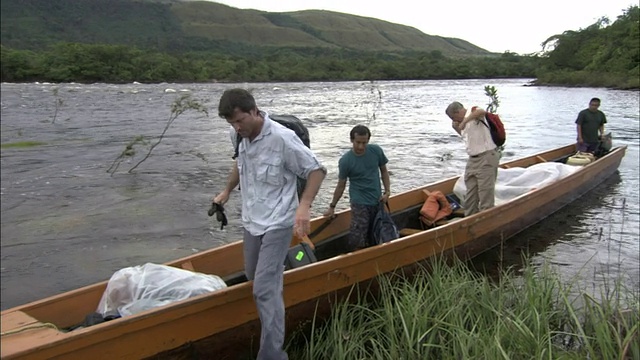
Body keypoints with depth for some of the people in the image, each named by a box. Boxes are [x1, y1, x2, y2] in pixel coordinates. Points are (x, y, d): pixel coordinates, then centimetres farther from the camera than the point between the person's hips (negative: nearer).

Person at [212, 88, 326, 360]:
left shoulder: (282, 138, -22)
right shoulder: (244, 137, 0)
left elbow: (317, 170, -16)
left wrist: (304, 206, -28)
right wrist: (227, 191, 29)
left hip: (277, 224, -8)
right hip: (251, 221, 8)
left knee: (265, 289, -13)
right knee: (254, 277, 21)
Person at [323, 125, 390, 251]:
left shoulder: (376, 151, -5)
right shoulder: (345, 161, -13)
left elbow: (384, 171, 9)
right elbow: (341, 186, -3)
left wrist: (387, 191, -2)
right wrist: (332, 207, 3)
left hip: (377, 201, 4)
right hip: (359, 203, -4)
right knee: (357, 240, -13)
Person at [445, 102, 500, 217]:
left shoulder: (474, 111, -10)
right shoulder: (464, 122, 16)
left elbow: (482, 112, -34)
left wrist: (465, 121, -36)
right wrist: (456, 128, 15)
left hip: (486, 158, -10)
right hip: (473, 159, 10)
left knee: (485, 193, -6)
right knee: (470, 195, 14)